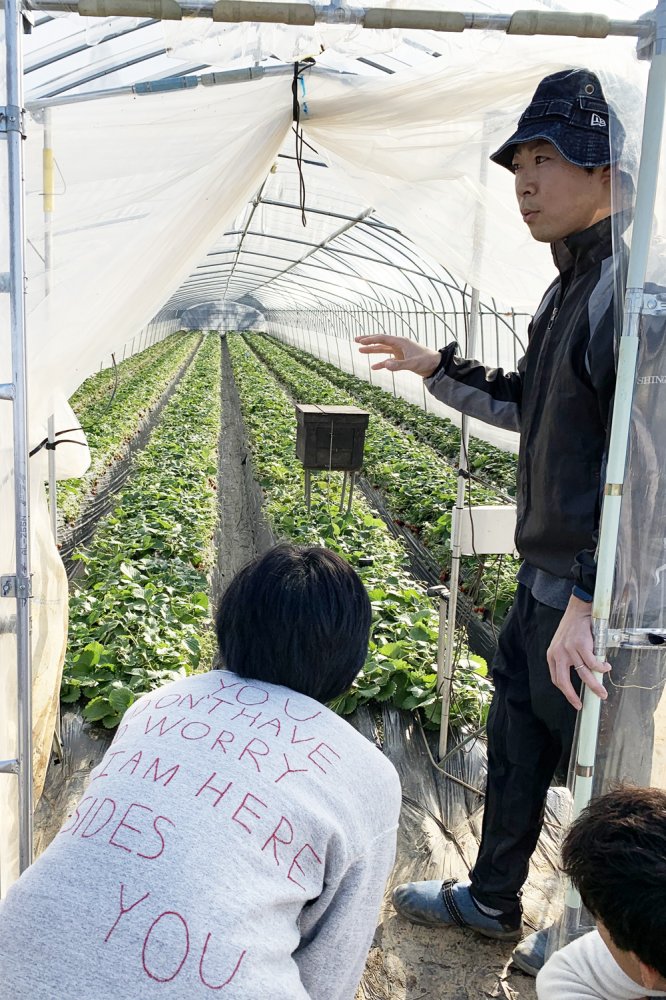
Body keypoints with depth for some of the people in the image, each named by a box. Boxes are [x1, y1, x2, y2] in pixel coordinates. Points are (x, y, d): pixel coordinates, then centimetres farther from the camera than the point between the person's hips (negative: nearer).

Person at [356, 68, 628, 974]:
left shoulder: (630, 292, -22)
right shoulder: (571, 287, 10)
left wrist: (588, 601, -31)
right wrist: (436, 369, 21)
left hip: (597, 594, -10)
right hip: (547, 576, 10)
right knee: (514, 738, 21)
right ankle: (492, 901, 43)